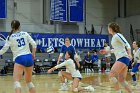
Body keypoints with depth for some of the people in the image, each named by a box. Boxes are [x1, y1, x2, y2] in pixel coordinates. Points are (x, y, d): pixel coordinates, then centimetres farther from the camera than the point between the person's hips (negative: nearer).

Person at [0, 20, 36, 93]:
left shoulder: (10, 37, 1)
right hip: (29, 58, 4)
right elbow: (34, 44, 5)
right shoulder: (25, 34, 9)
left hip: (19, 59, -4)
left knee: (16, 81, -13)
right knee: (29, 81, 20)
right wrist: (33, 54, 19)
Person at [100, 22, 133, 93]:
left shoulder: (117, 35, -7)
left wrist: (129, 54, -32)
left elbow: (127, 45, -16)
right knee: (121, 80, 4)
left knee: (111, 75, -18)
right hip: (120, 59, 9)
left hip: (123, 58, -9)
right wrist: (106, 51, 36)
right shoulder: (114, 37, 19)